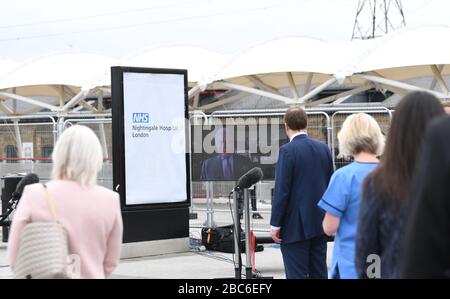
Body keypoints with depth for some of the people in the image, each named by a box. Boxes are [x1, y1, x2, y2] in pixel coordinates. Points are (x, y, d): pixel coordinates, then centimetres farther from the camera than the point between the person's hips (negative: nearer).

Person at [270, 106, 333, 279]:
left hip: (295, 226, -7)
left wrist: (275, 224, -9)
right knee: (319, 273, 12)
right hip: (319, 223, 7)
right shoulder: (323, 149, 6)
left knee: (297, 274, -2)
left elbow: (281, 190, -16)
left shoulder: (287, 151, -13)